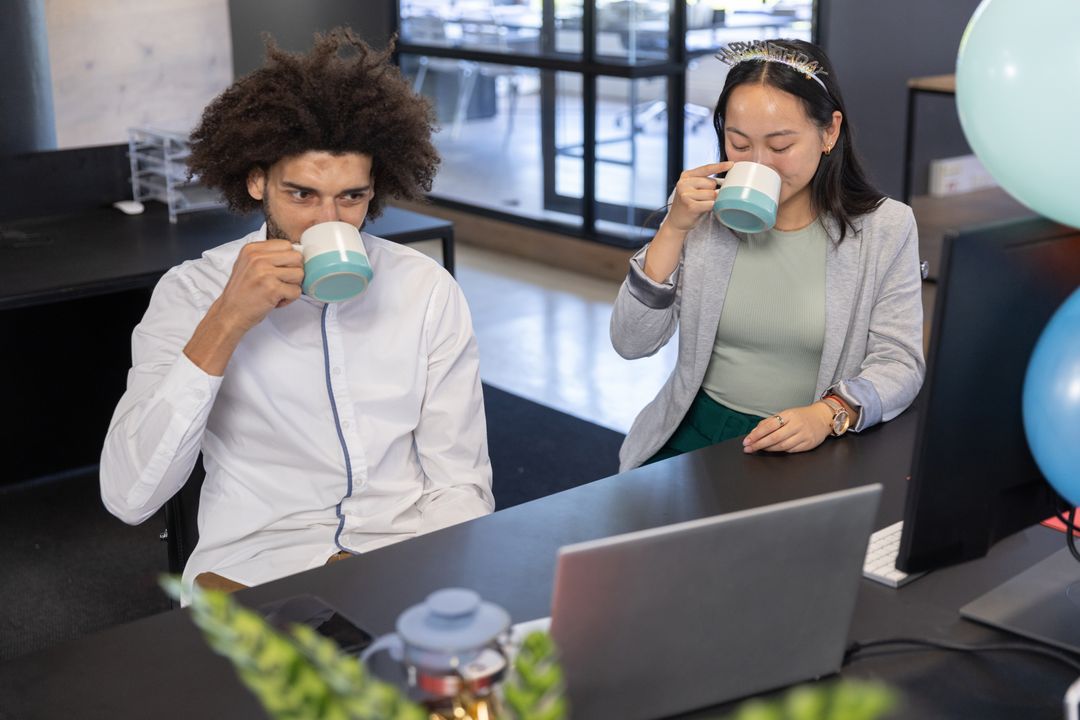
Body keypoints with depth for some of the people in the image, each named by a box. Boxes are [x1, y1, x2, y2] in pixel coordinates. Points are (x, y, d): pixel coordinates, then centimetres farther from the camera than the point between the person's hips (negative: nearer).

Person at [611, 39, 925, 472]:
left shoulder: (885, 229, -2)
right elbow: (631, 344, -2)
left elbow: (899, 362, -5)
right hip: (697, 433, 2)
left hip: (813, 449, -2)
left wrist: (827, 415, -24)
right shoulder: (705, 212, 2)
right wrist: (674, 228, -11)